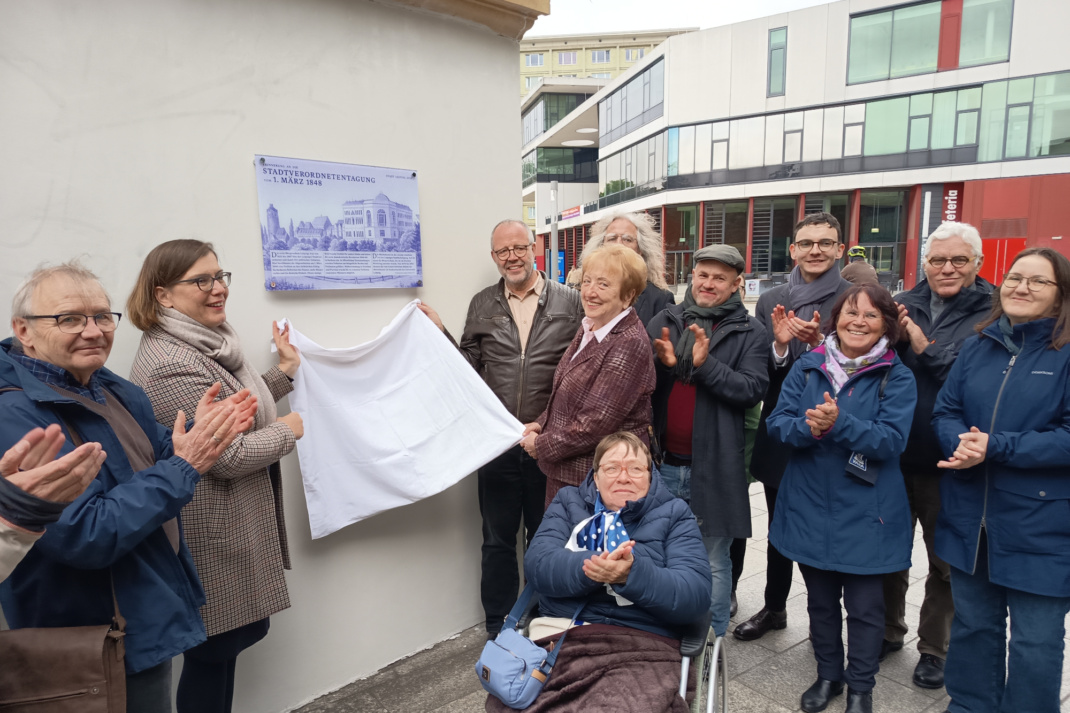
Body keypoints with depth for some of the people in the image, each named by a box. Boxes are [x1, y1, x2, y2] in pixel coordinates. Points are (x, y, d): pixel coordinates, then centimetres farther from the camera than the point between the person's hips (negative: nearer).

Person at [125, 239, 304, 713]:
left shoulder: (203, 341, 8)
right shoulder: (172, 365, -23)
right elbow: (229, 456, -24)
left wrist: (284, 373, 10)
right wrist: (286, 431, -9)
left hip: (233, 524, 10)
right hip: (212, 535, -9)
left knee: (236, 636, 21)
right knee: (213, 654, 8)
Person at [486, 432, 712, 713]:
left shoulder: (674, 514, 10)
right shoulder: (568, 501, 15)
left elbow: (696, 595, -4)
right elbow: (537, 564, 0)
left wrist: (633, 574, -22)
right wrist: (590, 568, -19)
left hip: (641, 643, -1)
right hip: (556, 632, 2)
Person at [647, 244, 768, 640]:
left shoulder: (749, 332, -1)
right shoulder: (664, 321, 6)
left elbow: (753, 388, -12)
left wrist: (706, 365, -23)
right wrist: (662, 364, -15)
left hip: (714, 466, -3)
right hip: (662, 462, 3)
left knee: (713, 562, 10)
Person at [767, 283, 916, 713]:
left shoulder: (896, 377, -6)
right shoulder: (807, 367, 1)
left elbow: (892, 437, -17)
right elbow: (778, 421, -5)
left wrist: (839, 424, -30)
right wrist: (808, 427, -25)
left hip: (865, 513, -2)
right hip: (810, 508, 3)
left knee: (864, 606, 10)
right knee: (820, 600, 18)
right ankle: (828, 676, 39)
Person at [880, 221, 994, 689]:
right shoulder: (904, 306, 3)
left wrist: (928, 349, -20)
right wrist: (892, 339, -16)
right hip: (893, 455, 3)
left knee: (945, 561, 14)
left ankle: (934, 648, 34)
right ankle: (889, 630, 37)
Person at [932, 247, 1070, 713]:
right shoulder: (977, 347, 7)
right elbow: (944, 411, 5)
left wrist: (996, 447, -23)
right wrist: (960, 443, -16)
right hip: (970, 520, 5)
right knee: (972, 625, 20)